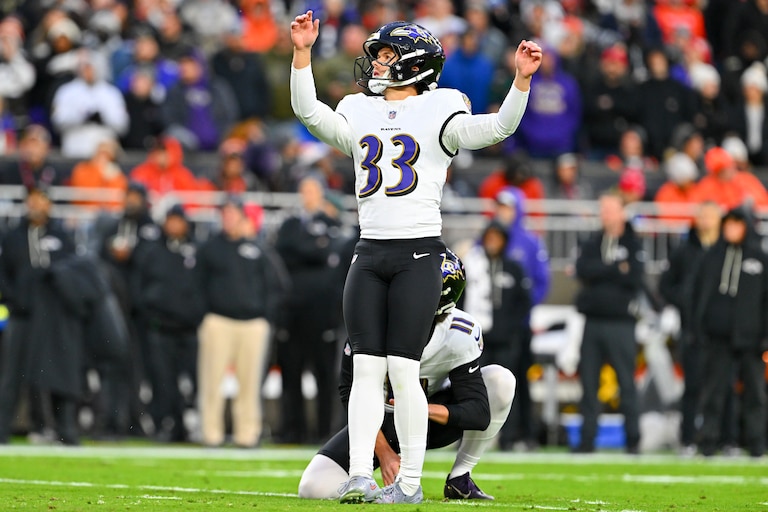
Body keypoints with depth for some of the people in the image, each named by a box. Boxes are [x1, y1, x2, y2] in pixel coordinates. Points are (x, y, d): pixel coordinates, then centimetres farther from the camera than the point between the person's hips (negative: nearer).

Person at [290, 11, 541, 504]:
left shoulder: (437, 112, 0)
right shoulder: (360, 113, 15)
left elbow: (498, 128, -12)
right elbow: (309, 112, 0)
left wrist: (522, 79, -27)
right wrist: (302, 55, -11)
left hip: (418, 253, -5)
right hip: (370, 254, 5)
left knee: (403, 370, -6)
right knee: (367, 368, -2)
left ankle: (410, 482, 2)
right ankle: (360, 477, -5)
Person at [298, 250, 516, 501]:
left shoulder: (460, 335, -21)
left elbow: (479, 413, -23)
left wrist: (426, 409, -39)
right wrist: (384, 453, -20)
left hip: (431, 418, 1)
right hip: (382, 426, -1)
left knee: (500, 380, -24)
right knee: (316, 488, -25)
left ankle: (460, 479, -10)